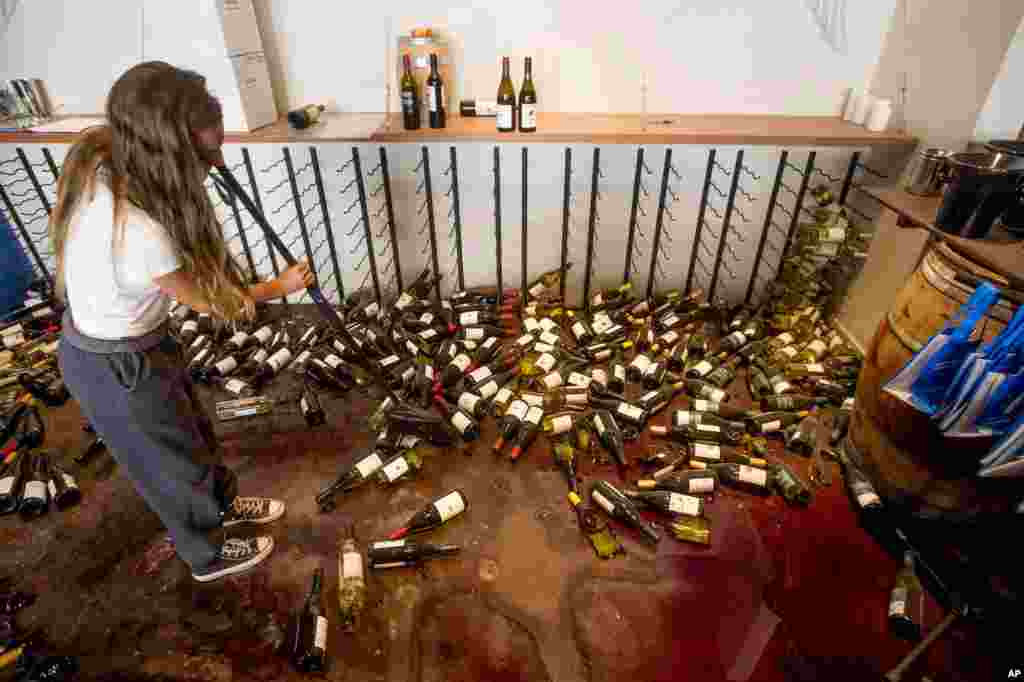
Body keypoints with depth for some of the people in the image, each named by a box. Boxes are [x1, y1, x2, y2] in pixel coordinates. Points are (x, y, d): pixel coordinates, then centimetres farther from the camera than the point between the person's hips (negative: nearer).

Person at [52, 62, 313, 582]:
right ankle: (208, 557, 44)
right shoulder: (138, 235, -38)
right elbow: (208, 302, -21)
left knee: (192, 431, 28)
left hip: (126, 340, 8)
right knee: (174, 462, 16)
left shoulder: (104, 156, -15)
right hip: (116, 367, -8)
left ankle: (223, 503, 55)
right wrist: (282, 286, -8)